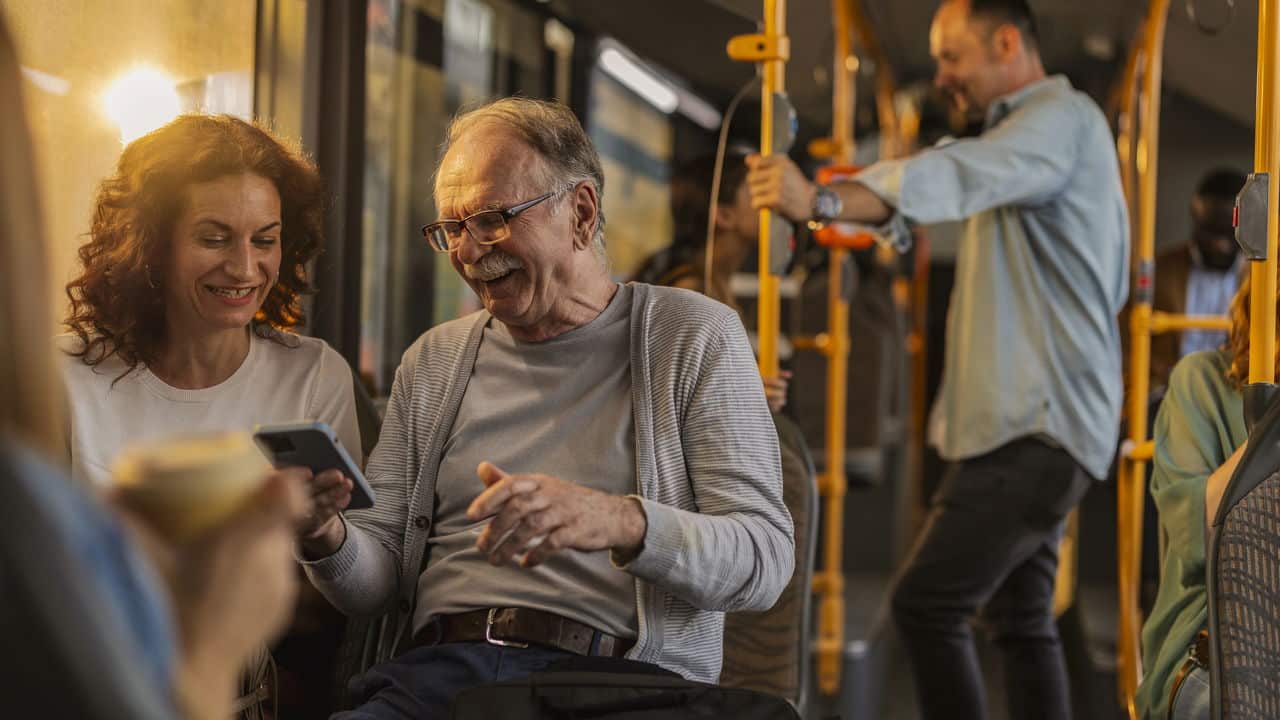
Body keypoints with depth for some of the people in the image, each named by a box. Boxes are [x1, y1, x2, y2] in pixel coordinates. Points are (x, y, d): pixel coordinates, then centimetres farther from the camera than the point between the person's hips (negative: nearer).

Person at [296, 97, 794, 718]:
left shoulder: (693, 338, 7)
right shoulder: (433, 361, 20)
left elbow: (767, 557, -4)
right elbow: (377, 582, 17)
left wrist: (621, 523, -23)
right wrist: (329, 535, -8)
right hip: (437, 669, 3)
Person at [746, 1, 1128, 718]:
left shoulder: (1062, 116, -10)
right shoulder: (1028, 135, 24)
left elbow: (960, 175, -31)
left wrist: (823, 201, -44)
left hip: (1040, 425, -11)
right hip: (1039, 420, 11)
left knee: (927, 604, -16)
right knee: (1022, 619, 13)